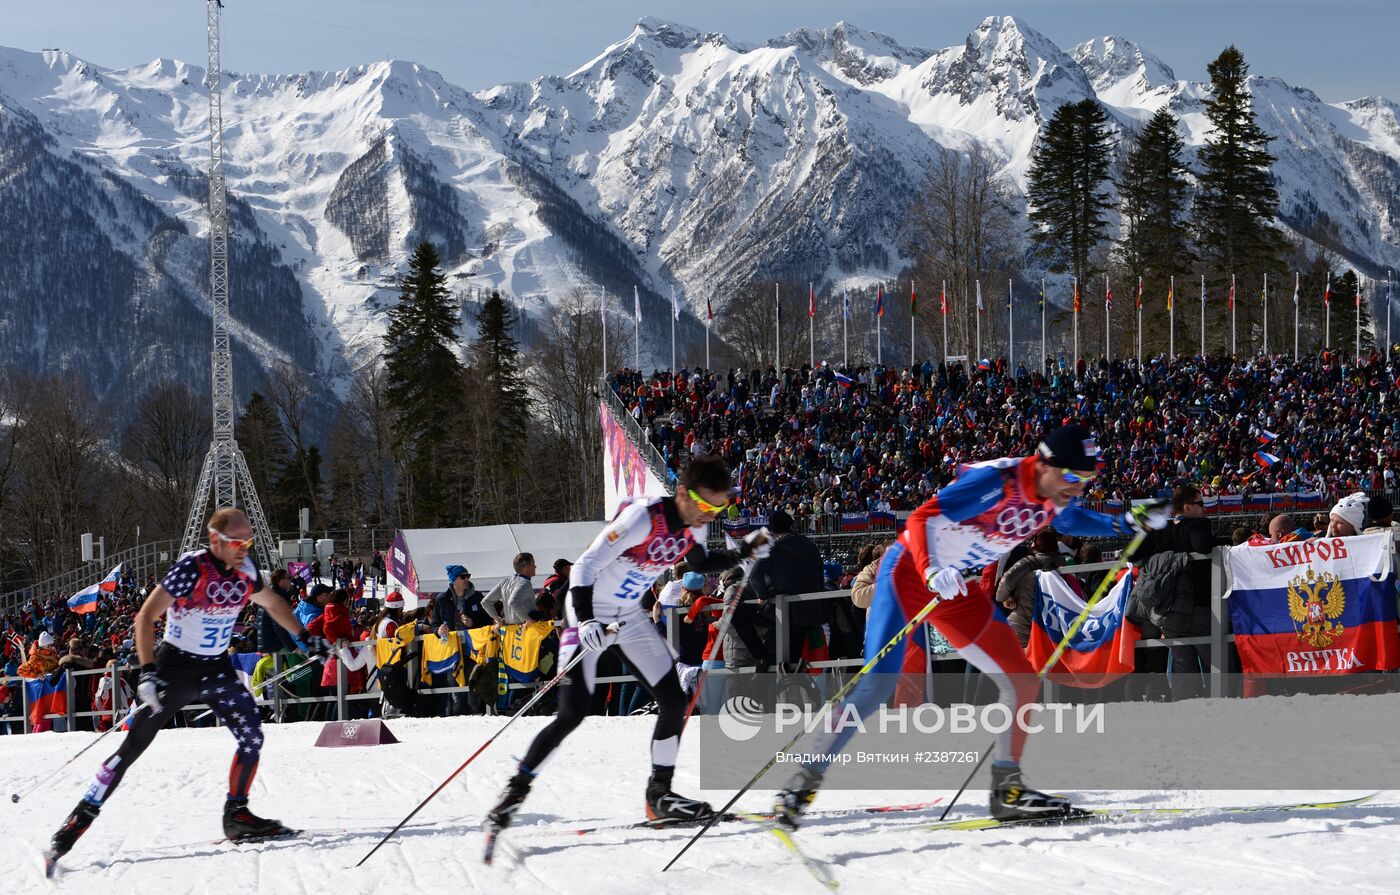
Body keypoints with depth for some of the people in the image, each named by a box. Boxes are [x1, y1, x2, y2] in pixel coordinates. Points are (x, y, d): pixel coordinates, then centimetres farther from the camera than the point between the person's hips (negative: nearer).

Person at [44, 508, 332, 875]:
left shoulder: (245, 569, -4)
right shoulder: (192, 568, -23)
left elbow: (270, 601, 19)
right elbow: (146, 617, -23)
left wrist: (305, 637, 23)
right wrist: (148, 673, -31)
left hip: (217, 668, 5)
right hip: (176, 667, -5)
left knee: (252, 737, -10)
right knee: (133, 746, -8)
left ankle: (237, 816, 7)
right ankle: (79, 821, -4)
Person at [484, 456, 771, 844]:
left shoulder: (693, 525, -5)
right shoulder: (642, 518, -29)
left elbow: (700, 564, 18)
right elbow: (585, 565, -29)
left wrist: (743, 553, 4)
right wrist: (585, 620, -41)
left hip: (630, 617, 7)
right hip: (591, 613, -7)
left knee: (674, 702, 0)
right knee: (572, 714, -14)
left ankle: (659, 795, 13)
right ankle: (515, 791, -4)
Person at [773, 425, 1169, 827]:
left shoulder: (1057, 497, -4)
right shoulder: (998, 481, -28)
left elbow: (1069, 520, 22)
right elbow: (922, 518, -31)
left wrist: (1128, 524, 8)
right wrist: (932, 572, -48)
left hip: (959, 592, 8)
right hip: (909, 572, -8)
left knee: (1023, 683, 2)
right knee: (876, 689, -17)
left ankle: (1007, 788, 13)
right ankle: (803, 783, -10)